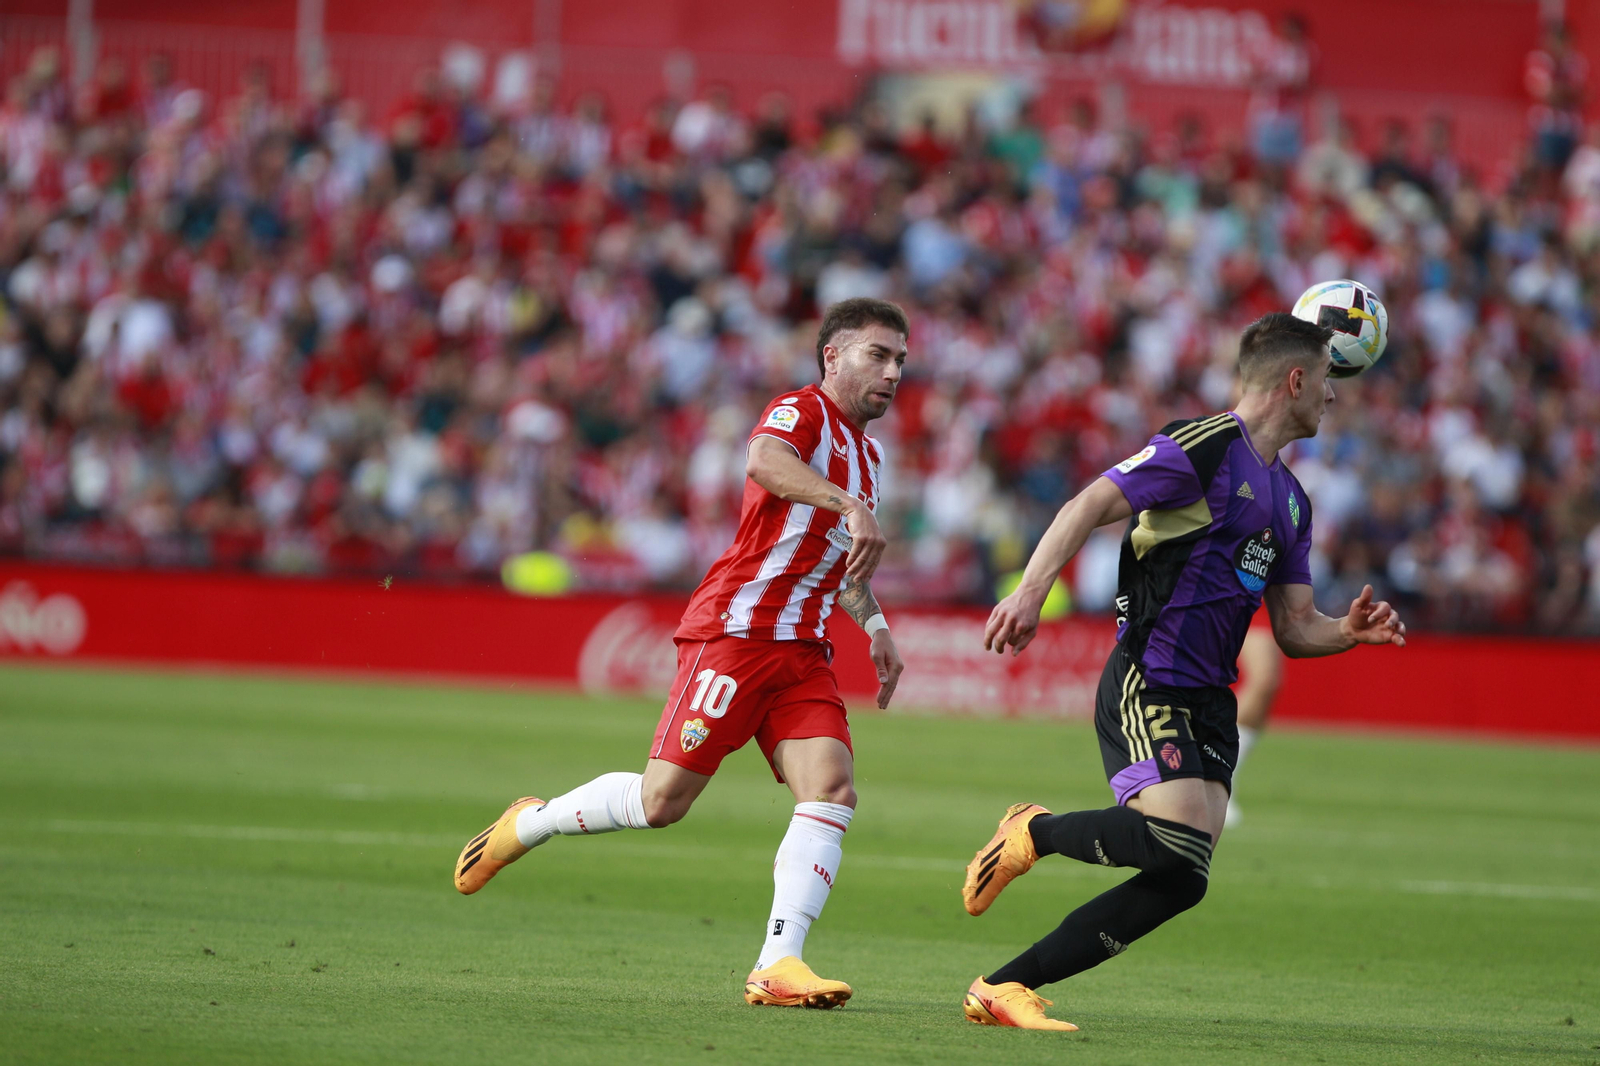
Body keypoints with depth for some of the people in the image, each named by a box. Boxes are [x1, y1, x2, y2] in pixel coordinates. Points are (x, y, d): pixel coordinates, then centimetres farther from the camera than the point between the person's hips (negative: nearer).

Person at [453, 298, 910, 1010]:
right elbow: (766, 460, -33)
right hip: (736, 627, -8)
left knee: (832, 790, -14)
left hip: (801, 649, 8)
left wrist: (873, 623, 29)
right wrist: (851, 508, -44)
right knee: (662, 801, -10)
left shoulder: (865, 452, 22)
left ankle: (777, 966, -19)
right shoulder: (802, 411, -6)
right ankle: (526, 825, 16)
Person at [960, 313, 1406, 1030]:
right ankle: (1032, 833, 0)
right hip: (1146, 683, -8)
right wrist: (1031, 592, -28)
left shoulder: (1290, 500, 20)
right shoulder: (1205, 447, -7)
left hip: (1208, 703, 8)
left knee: (1181, 882, -6)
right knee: (1179, 839, -27)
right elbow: (1090, 506, -14)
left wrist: (1349, 631, 0)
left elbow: (1294, 629, 22)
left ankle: (1004, 988, 0)